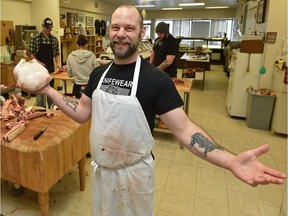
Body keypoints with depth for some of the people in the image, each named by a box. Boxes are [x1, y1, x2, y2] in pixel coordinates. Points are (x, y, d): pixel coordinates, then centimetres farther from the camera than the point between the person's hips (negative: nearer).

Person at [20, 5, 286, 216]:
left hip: (133, 171, -4)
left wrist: (232, 161, -34)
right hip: (100, 167, 5)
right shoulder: (99, 73, -2)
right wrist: (48, 90, -3)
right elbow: (82, 113, 5)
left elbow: (184, 129, -21)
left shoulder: (156, 79, -19)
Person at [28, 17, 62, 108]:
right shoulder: (35, 38, -6)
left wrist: (58, 64, -8)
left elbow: (56, 53, 6)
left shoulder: (54, 39, 3)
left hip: (50, 68, 3)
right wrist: (39, 62, -15)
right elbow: (30, 53, -4)